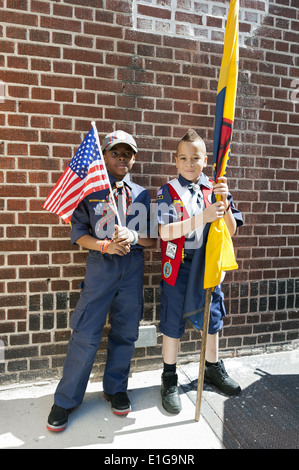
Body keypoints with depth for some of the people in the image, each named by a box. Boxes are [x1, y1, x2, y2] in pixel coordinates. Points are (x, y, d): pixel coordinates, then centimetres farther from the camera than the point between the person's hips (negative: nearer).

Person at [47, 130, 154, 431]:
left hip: (133, 269, 3)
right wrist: (106, 245, -18)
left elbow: (152, 239, 6)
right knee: (85, 334, 1)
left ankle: (116, 389, 33)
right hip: (100, 267, -2)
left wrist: (133, 237, -15)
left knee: (125, 333, 11)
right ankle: (66, 399, 20)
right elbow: (79, 234, -1)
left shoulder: (141, 195, 9)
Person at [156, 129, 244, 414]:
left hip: (207, 264, 4)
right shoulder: (168, 191, -6)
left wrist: (224, 203, -18)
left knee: (212, 319, 17)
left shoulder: (215, 189, 3)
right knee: (173, 323, 7)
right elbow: (164, 231, -19)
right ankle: (169, 379, 28)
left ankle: (213, 367, 42)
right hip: (178, 267, -3)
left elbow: (231, 230, -1)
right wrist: (202, 218, -28)